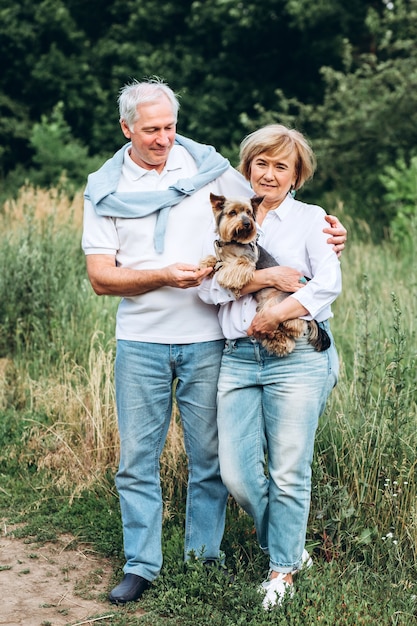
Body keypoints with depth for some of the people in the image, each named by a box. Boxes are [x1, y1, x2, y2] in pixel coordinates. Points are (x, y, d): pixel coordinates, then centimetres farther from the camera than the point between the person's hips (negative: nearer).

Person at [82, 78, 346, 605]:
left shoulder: (209, 168, 3)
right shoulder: (105, 188, 3)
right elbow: (100, 276, -3)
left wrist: (326, 231, -7)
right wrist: (163, 275, -18)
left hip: (207, 339, 0)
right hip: (140, 341, 0)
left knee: (209, 456, 7)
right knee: (137, 458, 5)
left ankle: (204, 556, 23)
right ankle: (141, 565, 17)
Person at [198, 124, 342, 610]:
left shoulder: (309, 219, 6)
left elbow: (329, 284, -7)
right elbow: (209, 287, 0)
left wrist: (275, 315, -15)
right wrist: (267, 277, -11)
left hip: (297, 358, -3)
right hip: (239, 358, 3)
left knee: (289, 472, 1)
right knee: (236, 473, 0)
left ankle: (284, 569, 20)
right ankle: (290, 546, 24)